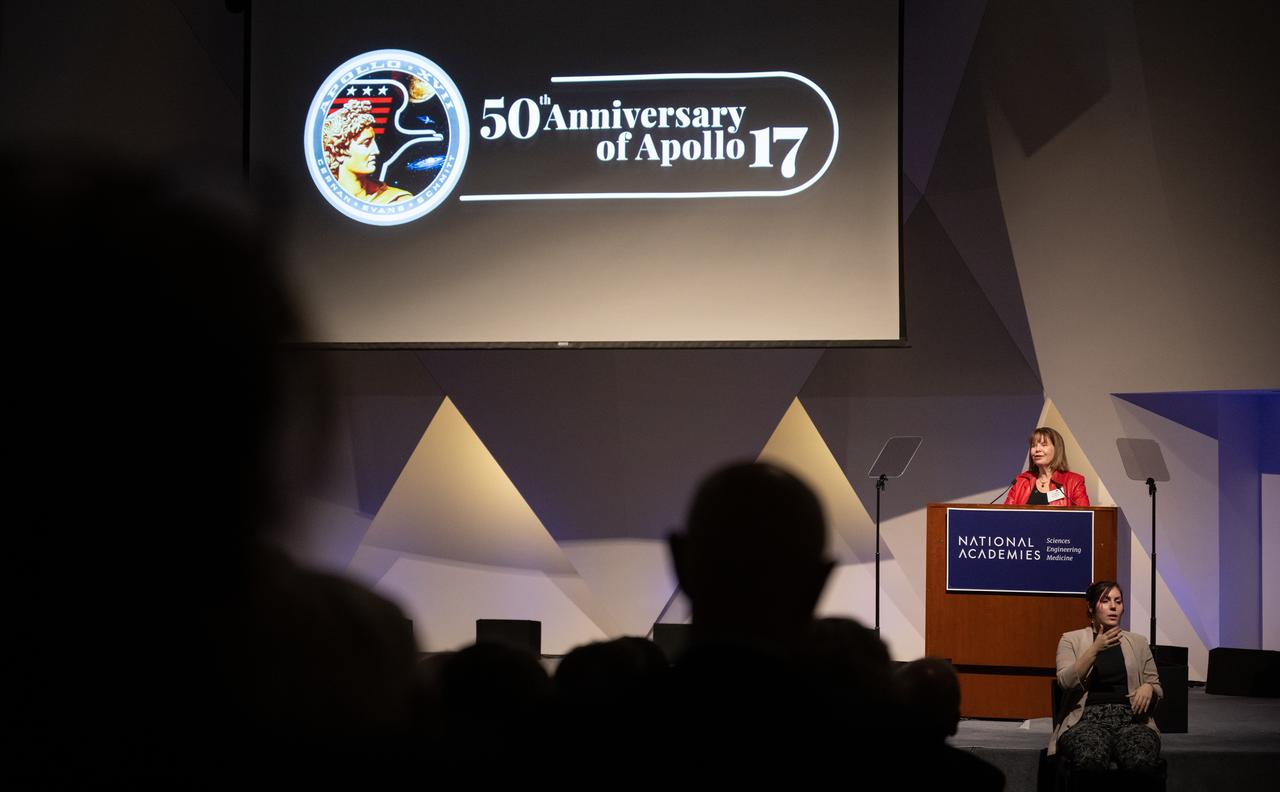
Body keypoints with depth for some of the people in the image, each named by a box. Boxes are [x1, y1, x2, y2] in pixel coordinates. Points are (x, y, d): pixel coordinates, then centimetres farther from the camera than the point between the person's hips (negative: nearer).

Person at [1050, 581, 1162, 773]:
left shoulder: (1138, 642, 19)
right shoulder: (1071, 640, 11)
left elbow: (1156, 687, 21)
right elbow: (1066, 681, -4)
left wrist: (1148, 688, -3)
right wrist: (1095, 649, -14)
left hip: (1130, 717, 2)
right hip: (1088, 717, -2)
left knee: (1142, 760, -35)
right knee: (1091, 758, -39)